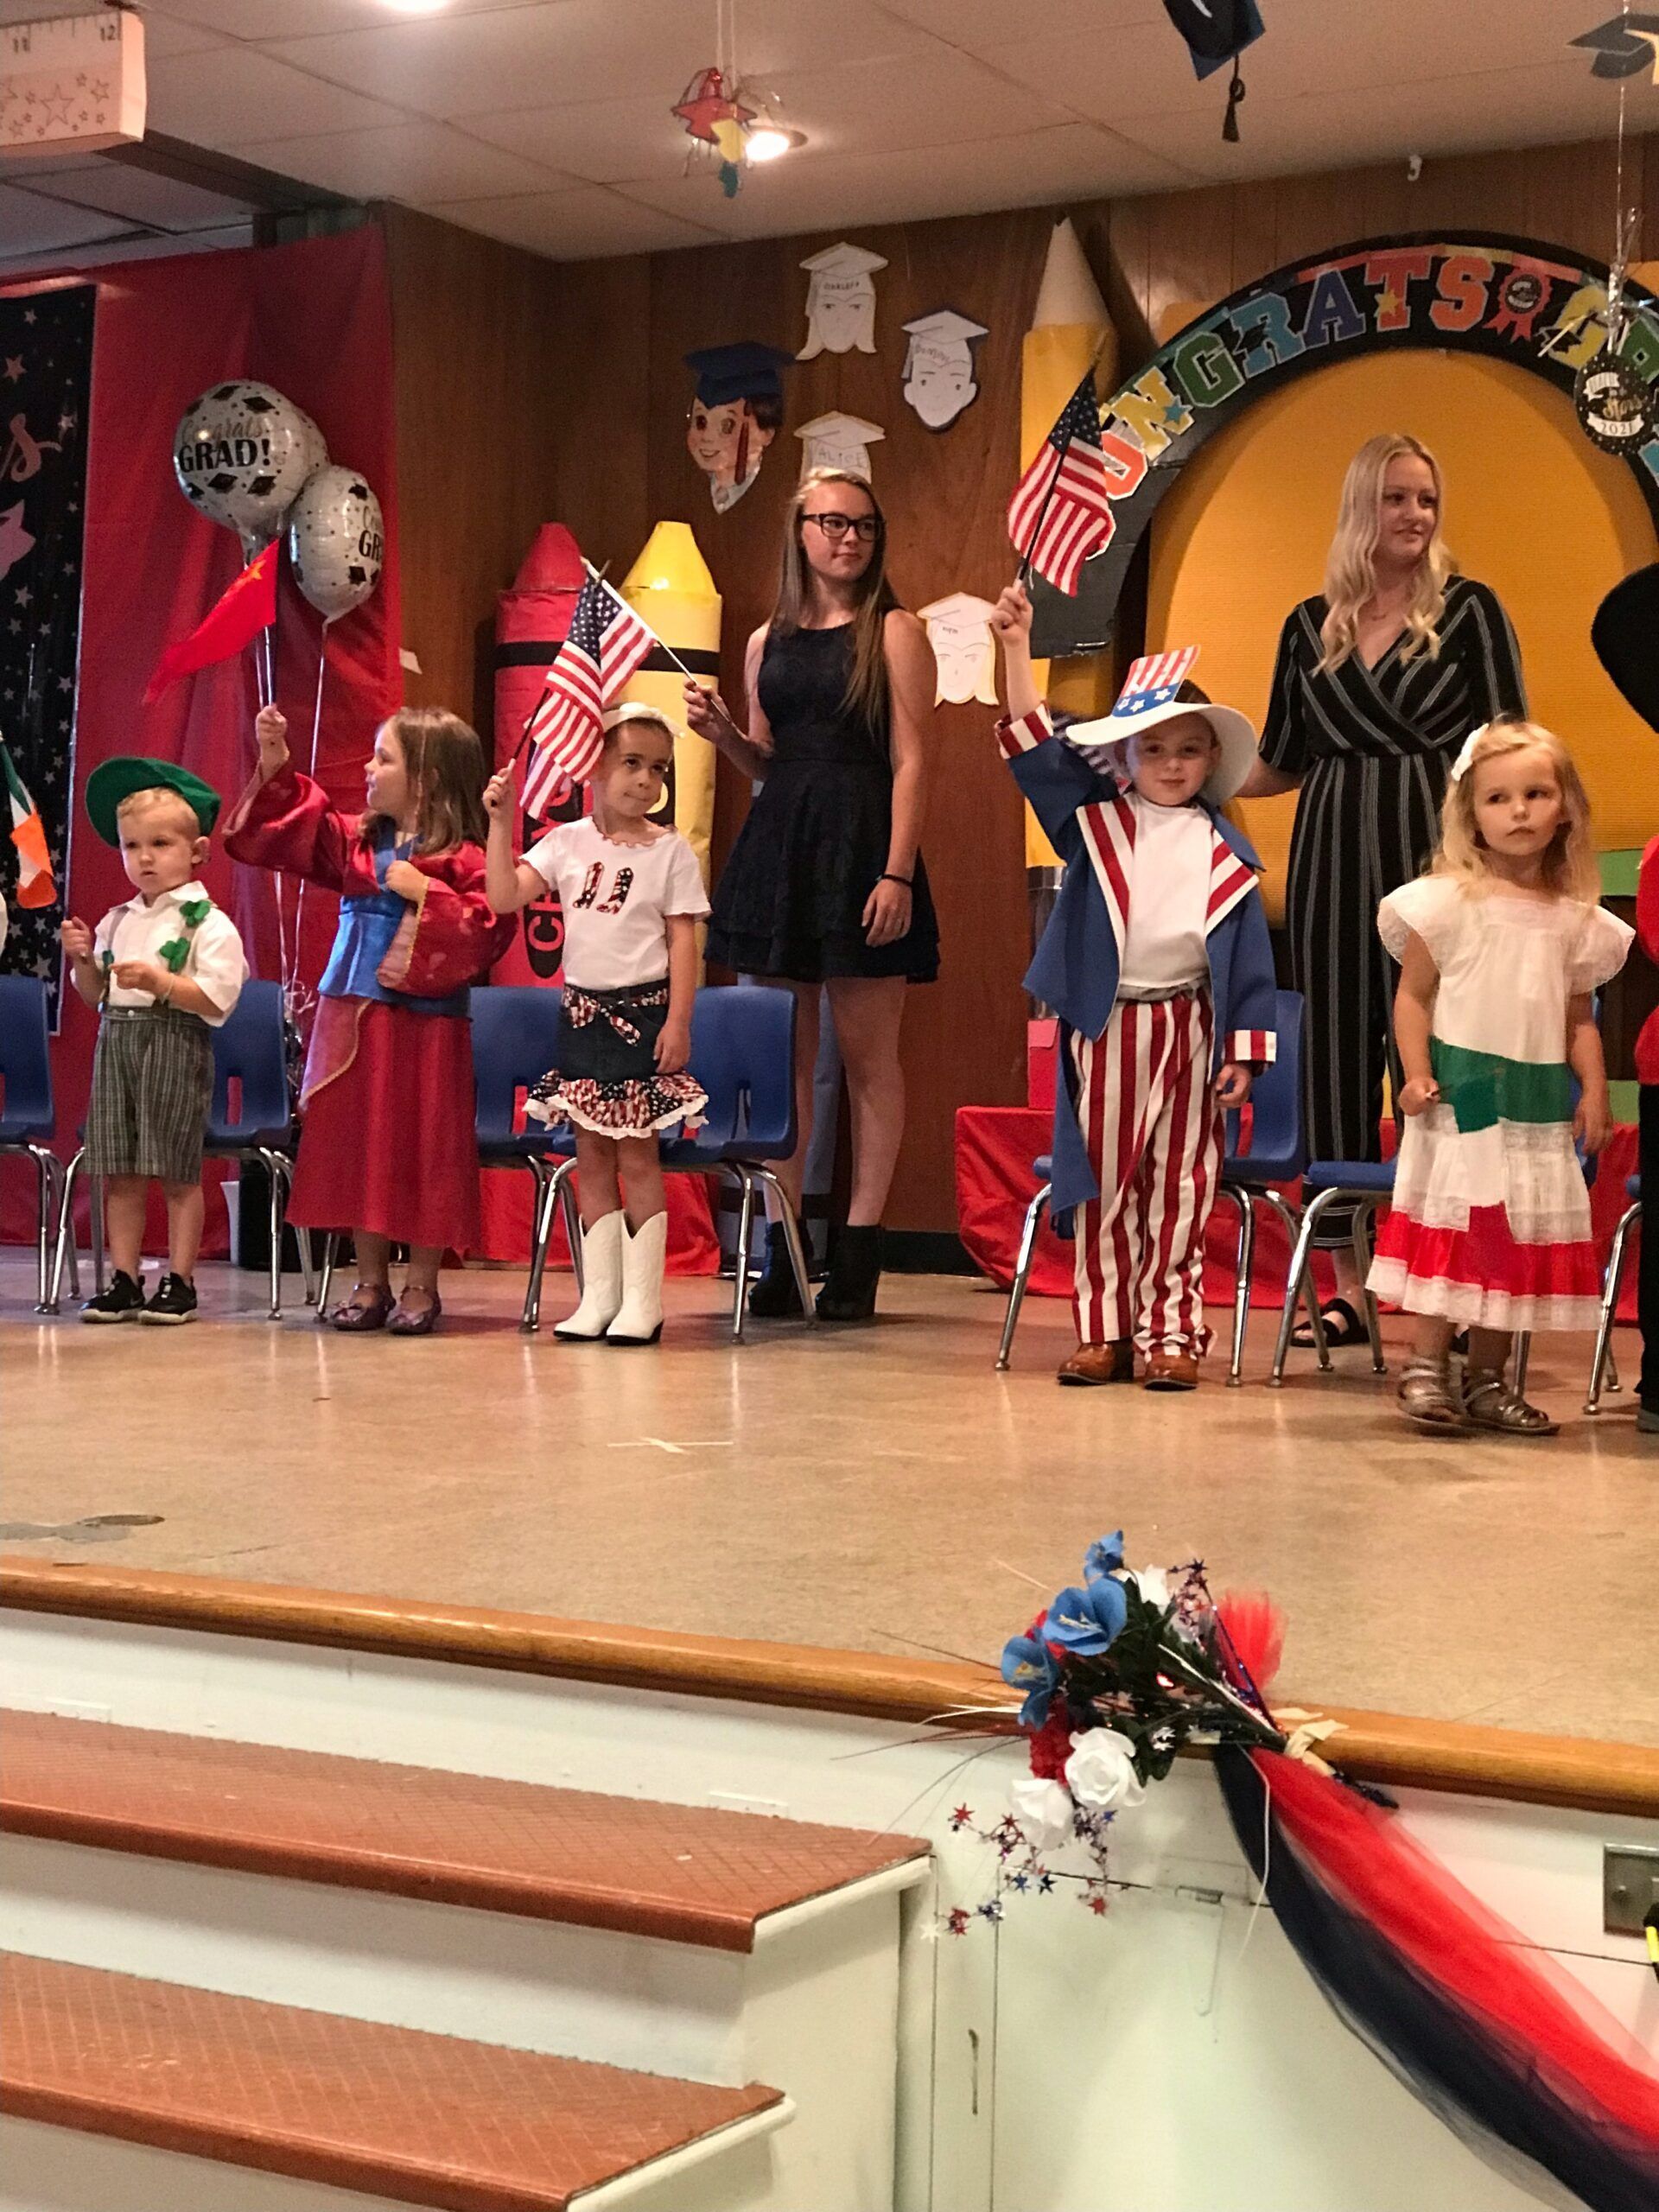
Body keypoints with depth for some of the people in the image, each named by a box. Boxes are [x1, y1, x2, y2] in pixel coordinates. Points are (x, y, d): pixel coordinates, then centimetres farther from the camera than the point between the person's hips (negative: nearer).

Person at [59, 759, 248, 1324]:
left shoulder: (209, 924, -6)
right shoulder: (117, 921, 13)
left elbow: (217, 999, -15)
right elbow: (95, 994, 19)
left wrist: (160, 981, -23)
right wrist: (83, 962, 0)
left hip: (177, 1045, -6)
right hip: (117, 1039, 6)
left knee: (176, 1171, 0)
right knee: (119, 1172, 6)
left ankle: (179, 1282, 8)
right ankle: (125, 1281, 12)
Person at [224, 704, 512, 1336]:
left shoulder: (464, 859, -10)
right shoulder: (356, 842, 9)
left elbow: (486, 931, -19)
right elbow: (278, 831, 14)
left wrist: (425, 894, -20)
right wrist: (274, 762, 5)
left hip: (424, 1028, -6)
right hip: (352, 1021, 6)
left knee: (423, 1150, 1)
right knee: (358, 1146, 9)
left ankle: (421, 1286, 11)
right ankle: (370, 1283, 18)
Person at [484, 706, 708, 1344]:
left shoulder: (670, 852, -3)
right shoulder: (568, 843, 4)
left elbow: (683, 940, -5)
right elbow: (503, 897, -4)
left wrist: (678, 1022, -12)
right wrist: (500, 823, -11)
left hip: (642, 1013, -3)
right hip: (582, 1010, 4)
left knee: (636, 1152, -2)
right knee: (591, 1154, 6)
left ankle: (642, 1300, 3)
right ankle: (599, 1295, 12)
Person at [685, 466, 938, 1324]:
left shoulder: (894, 631, 1)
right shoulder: (768, 641, 15)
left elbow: (910, 761, -6)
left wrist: (897, 873, -15)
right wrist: (719, 729, 0)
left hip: (860, 843, -5)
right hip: (778, 841, 5)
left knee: (867, 1051, -2)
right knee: (783, 1053, 5)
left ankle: (859, 1246, 3)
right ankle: (781, 1246, 11)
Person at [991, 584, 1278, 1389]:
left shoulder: (1227, 854, 5)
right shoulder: (1095, 823, 5)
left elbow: (1249, 958, 4)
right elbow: (1035, 747, -2)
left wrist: (1243, 1050, -2)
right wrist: (1017, 648, -10)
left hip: (1189, 1027, 0)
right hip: (1104, 1027, 0)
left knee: (1179, 1186, 3)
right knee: (1104, 1183, 5)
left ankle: (1170, 1331, 9)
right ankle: (1104, 1331, 12)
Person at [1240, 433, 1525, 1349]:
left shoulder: (1467, 608, 4)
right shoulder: (1310, 626, 13)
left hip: (1436, 850, -3)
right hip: (1331, 857, 4)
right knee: (1336, 1057, 4)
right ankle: (1349, 1284, 11)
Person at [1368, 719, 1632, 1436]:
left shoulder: (1576, 919, 7)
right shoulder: (1447, 901, -4)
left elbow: (1579, 1017, 12)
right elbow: (1413, 995, -4)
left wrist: (1593, 1089, 1)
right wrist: (1416, 1074, -14)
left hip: (1540, 1105, 5)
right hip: (1461, 1094, -5)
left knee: (1523, 1238, 8)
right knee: (1452, 1223, -6)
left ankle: (1487, 1377, 17)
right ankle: (1425, 1367, 3)